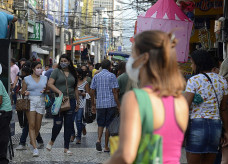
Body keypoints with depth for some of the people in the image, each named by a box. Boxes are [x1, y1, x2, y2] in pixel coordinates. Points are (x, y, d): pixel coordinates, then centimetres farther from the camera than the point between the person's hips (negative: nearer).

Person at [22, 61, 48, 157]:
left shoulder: (44, 78, 13)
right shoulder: (26, 79, 4)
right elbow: (22, 92, 7)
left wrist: (45, 90, -6)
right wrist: (25, 93, -16)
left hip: (41, 102, 3)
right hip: (30, 102, -3)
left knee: (38, 126, 5)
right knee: (31, 125, -12)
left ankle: (32, 141, 29)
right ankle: (35, 148, -16)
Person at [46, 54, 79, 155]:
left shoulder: (73, 73, 13)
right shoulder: (56, 71, 1)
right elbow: (50, 84, -9)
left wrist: (77, 102, 16)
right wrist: (59, 92, -21)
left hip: (70, 101, 4)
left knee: (69, 124, 3)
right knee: (58, 124, -8)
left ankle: (66, 148, 11)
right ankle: (52, 141, 21)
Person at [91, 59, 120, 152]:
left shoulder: (96, 76, 7)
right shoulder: (112, 76, -4)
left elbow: (92, 92, 7)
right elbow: (115, 92, -9)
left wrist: (93, 105, 15)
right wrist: (118, 105, -6)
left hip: (100, 104, 3)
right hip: (111, 104, -3)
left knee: (101, 124, 15)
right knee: (109, 125, 4)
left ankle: (99, 139, -10)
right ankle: (106, 146, 7)